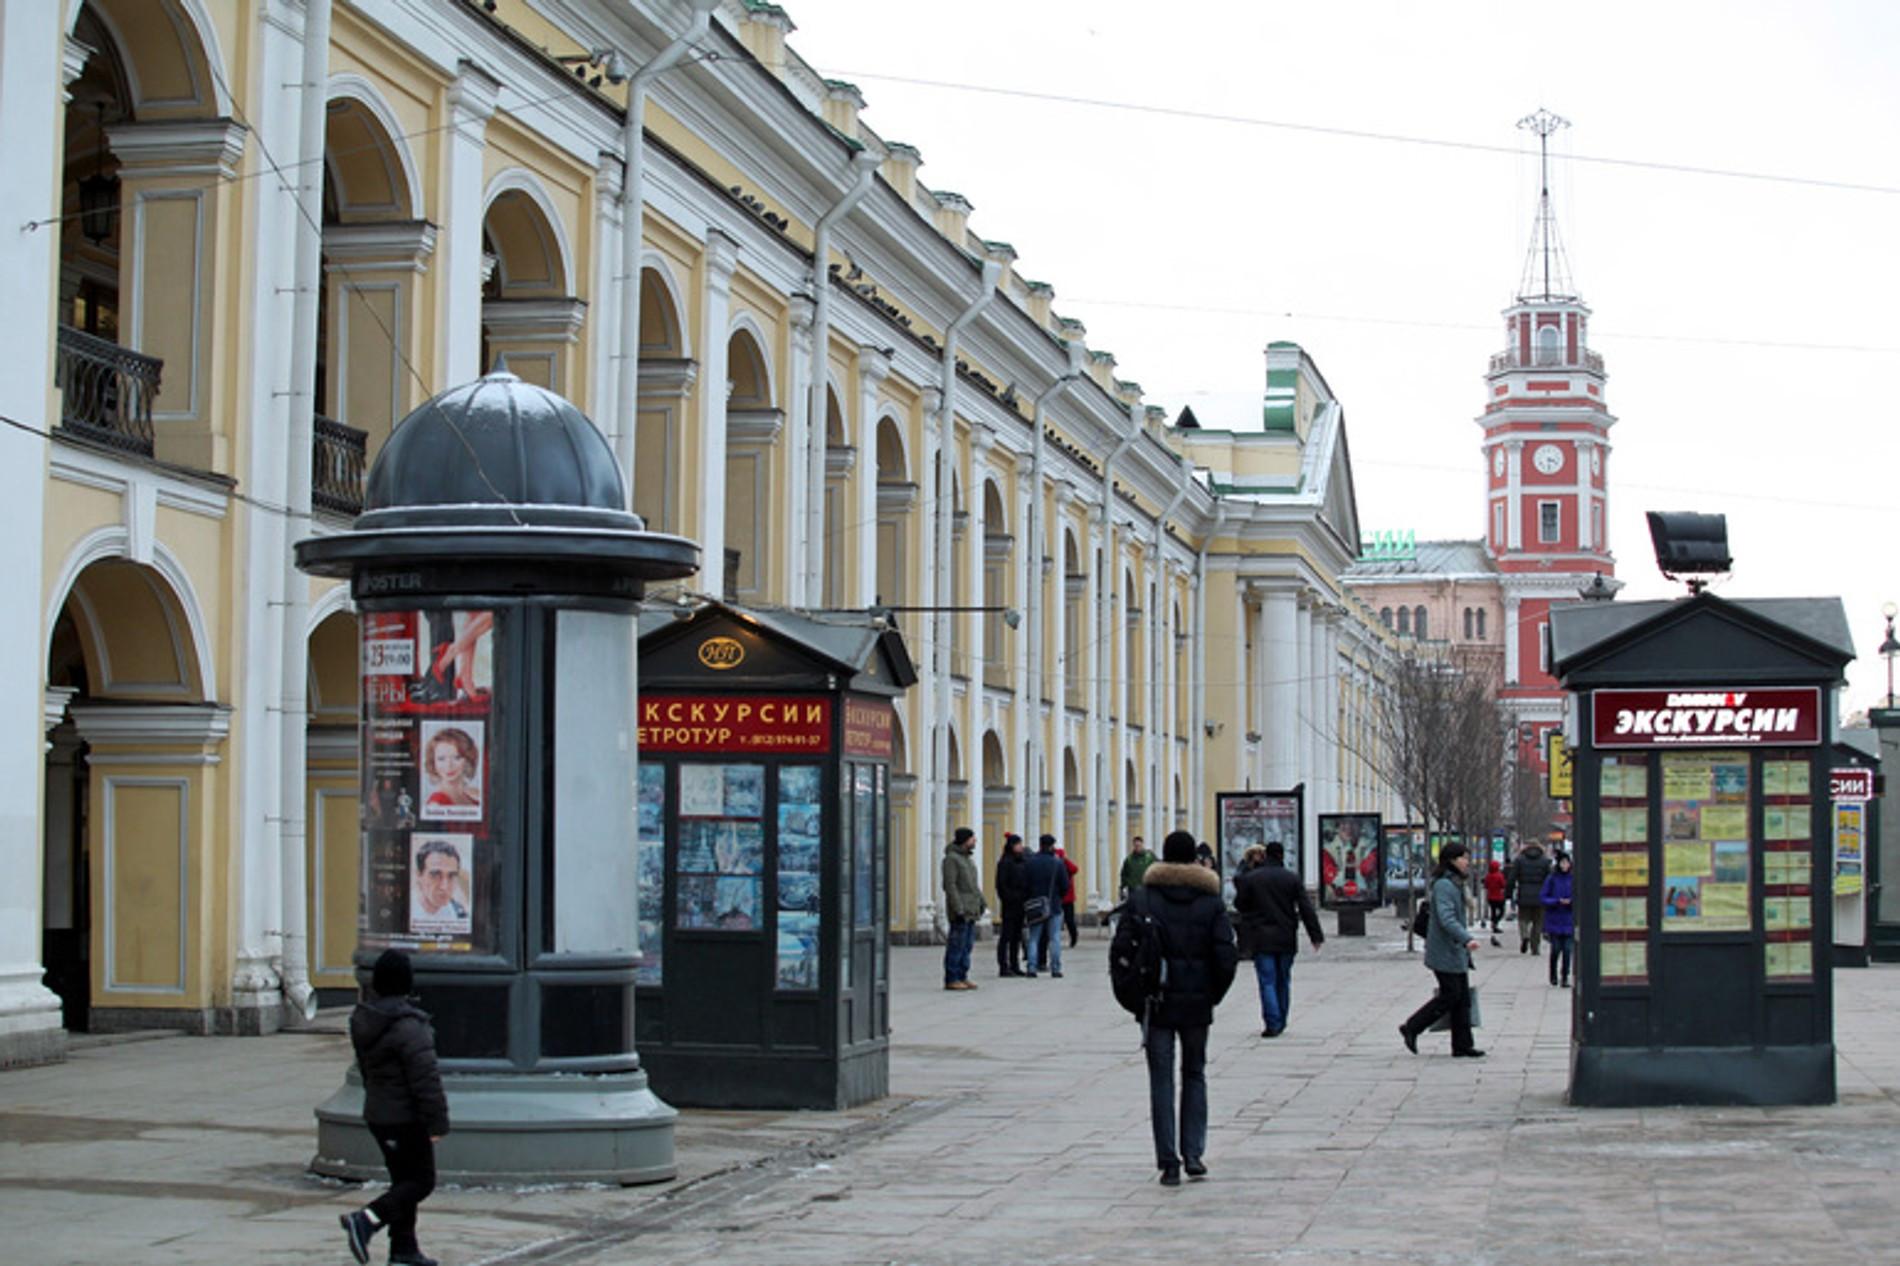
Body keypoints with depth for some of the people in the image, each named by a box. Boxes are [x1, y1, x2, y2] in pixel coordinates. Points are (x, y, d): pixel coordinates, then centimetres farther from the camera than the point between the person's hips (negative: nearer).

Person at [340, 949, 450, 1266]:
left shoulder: (363, 1020, 5)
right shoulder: (408, 1026, -22)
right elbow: (425, 1079, -22)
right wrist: (437, 1121, -17)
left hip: (376, 1114, 9)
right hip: (405, 1117, -9)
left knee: (403, 1179, 15)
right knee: (421, 1181, 0)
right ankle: (367, 1220, -15)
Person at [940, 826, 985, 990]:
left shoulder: (967, 858, 18)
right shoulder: (951, 858, -11)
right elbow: (950, 885, -17)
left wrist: (981, 902, 18)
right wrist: (958, 909, -21)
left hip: (971, 910, 9)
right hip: (960, 911, -9)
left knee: (967, 945, 10)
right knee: (957, 946, -8)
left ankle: (962, 977, 15)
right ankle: (951, 979, -5)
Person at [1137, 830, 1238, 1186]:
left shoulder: (1145, 897, -4)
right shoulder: (1210, 900, -1)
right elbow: (1226, 955, -6)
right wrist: (1213, 995, 7)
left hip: (1157, 1001, -1)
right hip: (1197, 1002, 1)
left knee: (1161, 1079, 3)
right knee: (1194, 1075, 16)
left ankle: (1168, 1162, -2)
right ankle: (1193, 1154, 10)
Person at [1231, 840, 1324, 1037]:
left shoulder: (1250, 878, -3)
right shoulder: (1292, 879, -1)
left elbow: (1239, 905, 4)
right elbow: (1306, 908, -2)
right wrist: (1316, 936, 1)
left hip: (1261, 939, -2)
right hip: (1286, 938, 2)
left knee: (1267, 981, -2)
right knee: (1283, 980, 14)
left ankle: (1273, 1023, -11)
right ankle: (1280, 1023, 20)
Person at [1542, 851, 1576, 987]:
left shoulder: (1573, 879, 3)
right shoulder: (1551, 879, -2)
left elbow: (1578, 897, 7)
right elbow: (1544, 898, -2)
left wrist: (1571, 901, -14)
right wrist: (1558, 901, -17)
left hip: (1568, 920, 1)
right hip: (1554, 919, -1)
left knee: (1567, 949, -4)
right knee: (1556, 949, 0)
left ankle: (1565, 977, 2)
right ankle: (1553, 974, 21)